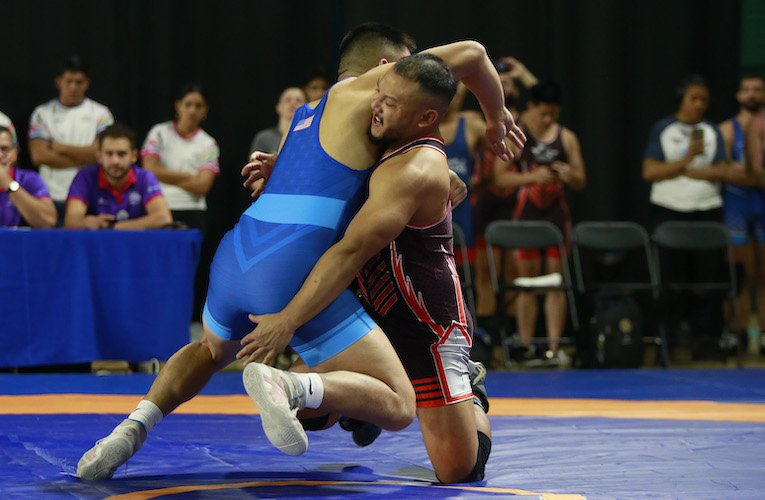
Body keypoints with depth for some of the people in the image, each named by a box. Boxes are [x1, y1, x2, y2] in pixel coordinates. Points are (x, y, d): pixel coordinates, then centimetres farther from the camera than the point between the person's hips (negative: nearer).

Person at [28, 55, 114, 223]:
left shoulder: (100, 113, 7)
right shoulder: (42, 113, 8)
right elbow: (39, 156, -4)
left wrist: (62, 148, -2)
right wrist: (84, 160, -7)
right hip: (53, 198, 1)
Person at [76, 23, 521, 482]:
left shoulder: (303, 117, 29)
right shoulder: (358, 93, 7)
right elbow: (471, 53, 8)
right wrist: (497, 116, 23)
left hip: (234, 258, 8)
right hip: (294, 272, -8)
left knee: (211, 351, 41)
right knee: (398, 408, -4)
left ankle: (133, 429, 17)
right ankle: (291, 387, -30)